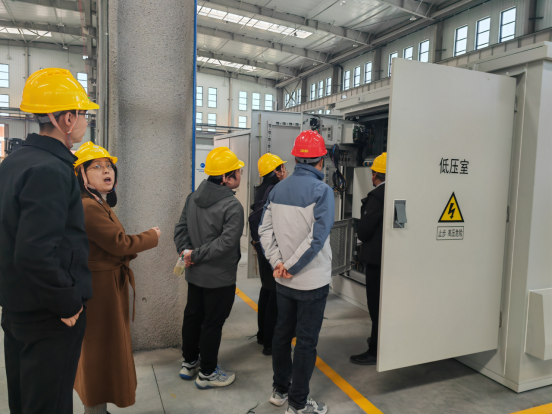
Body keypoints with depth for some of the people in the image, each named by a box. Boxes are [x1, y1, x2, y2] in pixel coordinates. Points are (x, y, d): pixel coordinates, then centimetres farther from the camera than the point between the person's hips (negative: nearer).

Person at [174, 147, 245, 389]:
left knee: (192, 316, 21)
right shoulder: (232, 206, -22)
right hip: (220, 277, -7)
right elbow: (226, 242, -27)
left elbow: (180, 229, 1)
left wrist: (187, 252, -8)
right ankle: (206, 373, 24)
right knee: (212, 323, 8)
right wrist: (195, 255, -19)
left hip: (195, 273, 8)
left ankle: (189, 363, 38)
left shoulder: (193, 197, 1)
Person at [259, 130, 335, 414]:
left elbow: (265, 230, -1)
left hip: (284, 282, 6)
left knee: (282, 333, 19)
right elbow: (317, 237, -23)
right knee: (306, 341, 7)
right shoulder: (321, 190, -16)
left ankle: (280, 390, 36)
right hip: (312, 281, -6)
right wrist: (290, 266, -15)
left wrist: (277, 263, -6)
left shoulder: (278, 189, 3)